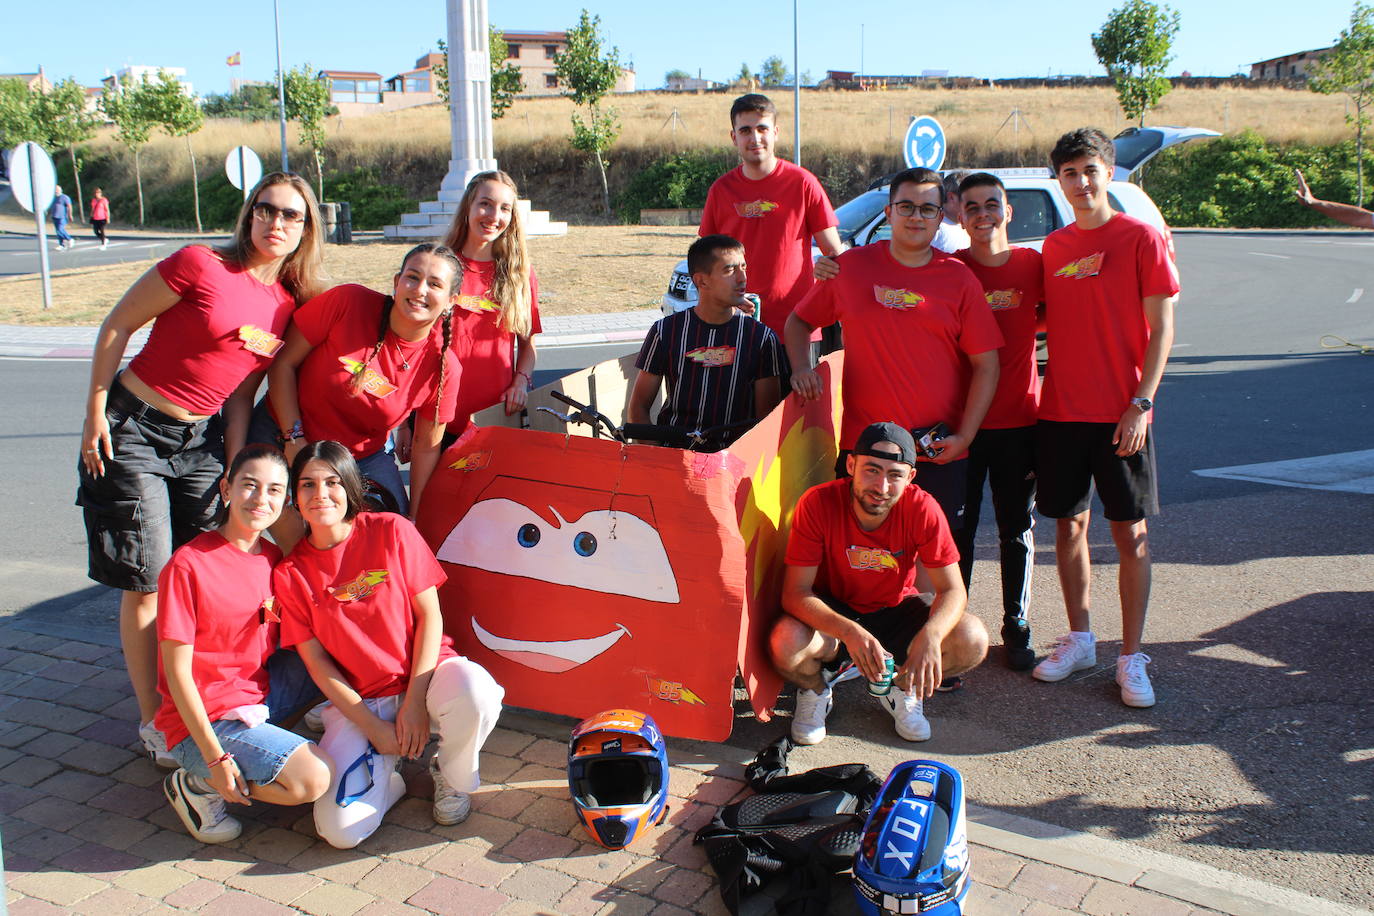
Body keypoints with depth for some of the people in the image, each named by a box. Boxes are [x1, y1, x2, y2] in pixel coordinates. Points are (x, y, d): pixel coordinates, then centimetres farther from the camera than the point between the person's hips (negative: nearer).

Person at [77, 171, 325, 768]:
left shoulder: (290, 305, 2)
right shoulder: (201, 266, -15)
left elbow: (242, 392, 8)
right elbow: (117, 326, -8)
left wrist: (235, 470, 3)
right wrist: (95, 413, -9)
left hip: (201, 440, 5)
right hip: (133, 431, -5)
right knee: (148, 582, -2)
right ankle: (153, 722, 12)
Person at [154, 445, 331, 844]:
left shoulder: (273, 558, 4)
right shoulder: (188, 565, -17)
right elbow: (177, 672, -17)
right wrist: (215, 759, -20)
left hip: (260, 696, 7)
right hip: (207, 718, -7)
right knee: (312, 780, -23)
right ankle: (195, 784, 0)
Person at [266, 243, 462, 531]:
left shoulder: (443, 366, -15)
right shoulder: (349, 302, -22)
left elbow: (426, 448, -5)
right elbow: (283, 362, -13)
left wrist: (415, 517, -5)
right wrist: (294, 438, -18)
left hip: (366, 457, 2)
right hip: (286, 433, -2)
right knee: (296, 540, -17)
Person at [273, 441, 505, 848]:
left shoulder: (390, 530, -5)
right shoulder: (290, 573, -2)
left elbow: (429, 614, -6)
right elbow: (315, 661, -1)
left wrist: (415, 702, -14)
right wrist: (373, 728, -9)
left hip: (423, 673, 0)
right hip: (356, 700, 1)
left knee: (475, 693, -37)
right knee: (341, 831, -20)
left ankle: (452, 777, -3)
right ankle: (385, 770, 15)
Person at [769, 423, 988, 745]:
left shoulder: (922, 509, -21)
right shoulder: (817, 504, -25)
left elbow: (953, 590, -17)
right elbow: (795, 593, -25)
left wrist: (930, 636, -40)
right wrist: (850, 633, -44)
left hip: (895, 611, 2)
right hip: (832, 614, -2)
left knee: (972, 641, -24)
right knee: (786, 646, -34)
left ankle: (901, 687, 8)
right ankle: (815, 690, 5)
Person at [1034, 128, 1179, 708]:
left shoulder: (1141, 238, -3)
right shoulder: (1053, 247, 10)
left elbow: (1160, 329, -6)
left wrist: (1140, 404, -13)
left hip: (1120, 415, -4)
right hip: (1060, 409, 4)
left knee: (1130, 532, 2)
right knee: (1069, 524, 10)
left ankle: (1131, 658, 11)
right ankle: (1078, 640, 24)